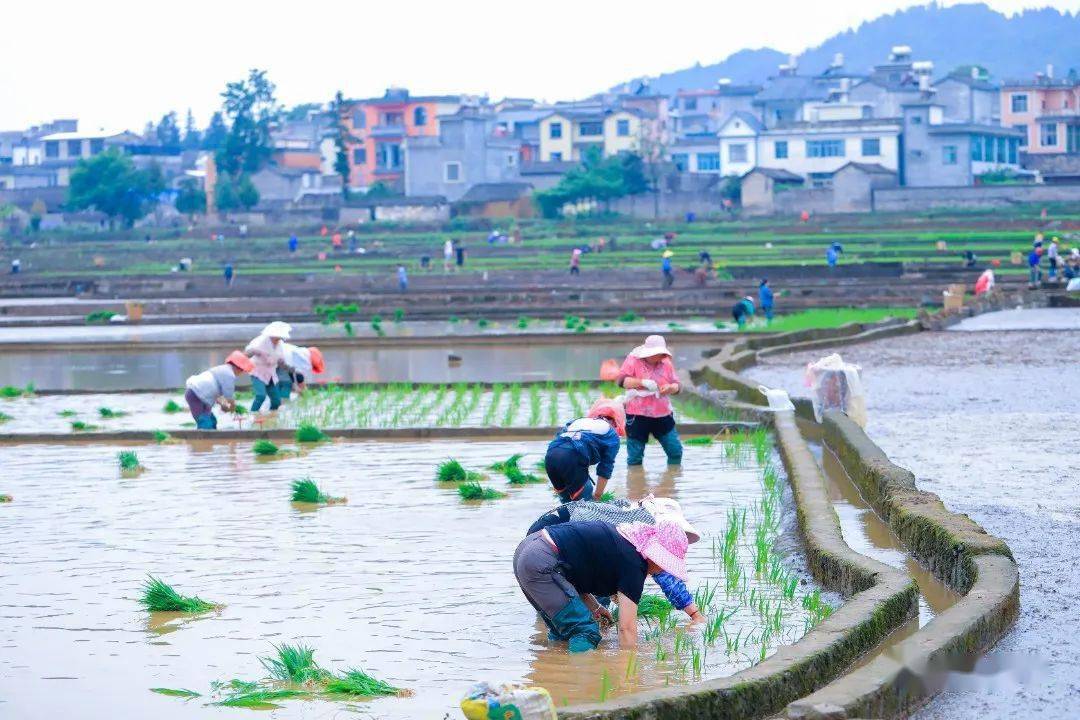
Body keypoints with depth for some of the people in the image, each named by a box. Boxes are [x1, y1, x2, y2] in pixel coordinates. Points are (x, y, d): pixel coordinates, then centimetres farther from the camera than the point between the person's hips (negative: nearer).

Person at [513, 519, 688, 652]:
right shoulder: (634, 563, -9)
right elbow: (626, 627, -11)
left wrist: (594, 608, 19)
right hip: (541, 565, -10)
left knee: (564, 631, 21)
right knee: (585, 632, -10)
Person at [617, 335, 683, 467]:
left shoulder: (665, 362, 7)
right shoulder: (633, 361, -4)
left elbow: (677, 386, 10)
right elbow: (621, 381, -16)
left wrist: (670, 388, -16)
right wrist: (643, 382, -29)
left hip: (663, 415, 4)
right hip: (638, 416, -4)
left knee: (676, 452, 3)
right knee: (634, 457, 0)